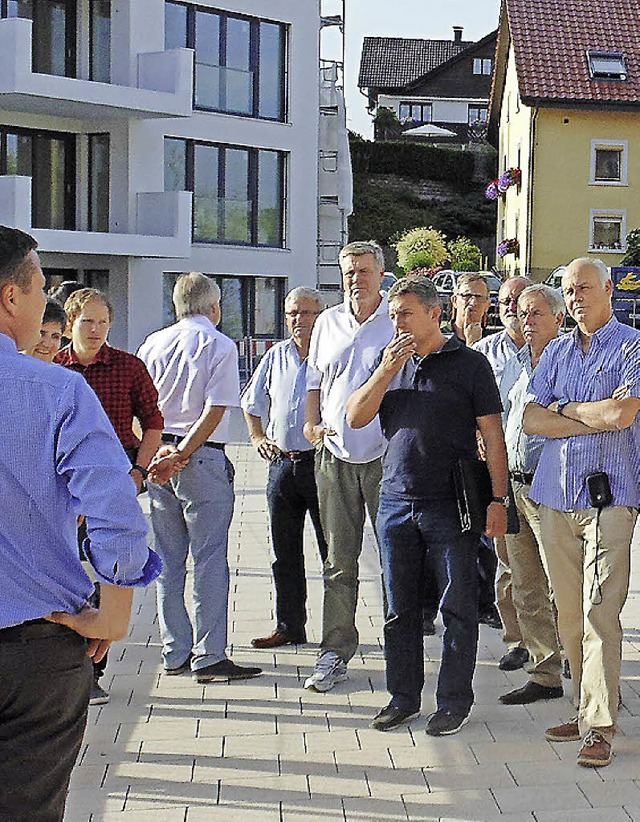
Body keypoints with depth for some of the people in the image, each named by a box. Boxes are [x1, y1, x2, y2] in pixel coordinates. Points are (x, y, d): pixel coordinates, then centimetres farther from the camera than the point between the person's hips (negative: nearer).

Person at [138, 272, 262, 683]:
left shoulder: (154, 343, 10)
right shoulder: (220, 345, -4)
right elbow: (215, 410, -13)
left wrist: (153, 454, -1)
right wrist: (181, 455, -13)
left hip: (156, 457, 6)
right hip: (203, 458, -5)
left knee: (168, 560, 11)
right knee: (209, 560, -3)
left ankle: (175, 653, 17)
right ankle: (209, 656, -4)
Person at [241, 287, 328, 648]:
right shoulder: (276, 356, 12)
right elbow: (252, 402, 24)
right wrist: (258, 437, 10)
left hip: (321, 465, -6)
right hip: (282, 464, 6)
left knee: (332, 551, 0)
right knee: (285, 552, 11)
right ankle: (289, 626, 20)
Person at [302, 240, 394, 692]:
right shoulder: (328, 323, 13)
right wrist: (312, 421, 6)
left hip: (385, 456, -4)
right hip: (335, 456, 4)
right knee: (339, 561, 6)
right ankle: (335, 652, 11)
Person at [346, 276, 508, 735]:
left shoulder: (470, 365, -1)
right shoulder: (391, 363, 13)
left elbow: (493, 436, -2)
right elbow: (356, 418, 5)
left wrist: (498, 499, -9)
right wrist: (386, 372, -8)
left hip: (452, 507, -4)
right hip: (396, 503, 4)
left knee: (458, 607, 2)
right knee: (400, 607, 10)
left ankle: (455, 702, 12)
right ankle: (404, 698, 20)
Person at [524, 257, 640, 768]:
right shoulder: (557, 352, 16)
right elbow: (532, 420, 6)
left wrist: (564, 408, 0)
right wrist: (597, 416, -6)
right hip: (555, 496, 6)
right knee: (568, 614, 7)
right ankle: (586, 709, 17)